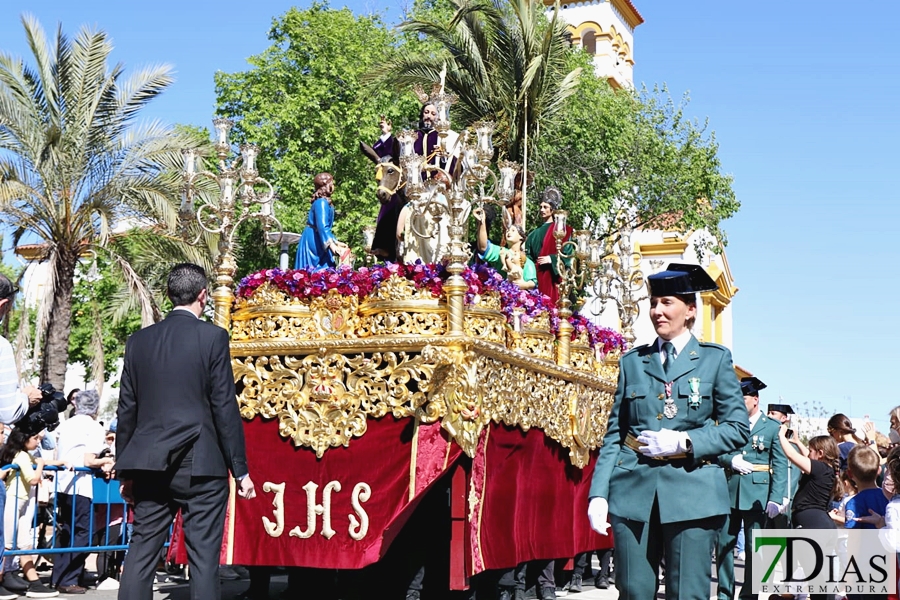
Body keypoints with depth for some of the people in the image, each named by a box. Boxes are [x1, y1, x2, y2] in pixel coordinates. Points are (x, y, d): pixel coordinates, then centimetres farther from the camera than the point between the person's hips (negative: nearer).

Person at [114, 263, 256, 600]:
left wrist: (126, 471, 18)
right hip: (200, 466, -4)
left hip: (150, 465, 4)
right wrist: (240, 470, -1)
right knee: (203, 557, 0)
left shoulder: (139, 341, 8)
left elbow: (126, 411, 10)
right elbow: (225, 408, -7)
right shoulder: (212, 337, -5)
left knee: (141, 554, 8)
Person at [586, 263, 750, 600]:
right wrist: (598, 494, -1)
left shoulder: (715, 359, 6)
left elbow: (738, 428, 2)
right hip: (634, 490, 2)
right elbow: (614, 434, 9)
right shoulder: (632, 362, 12)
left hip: (692, 492, -2)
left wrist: (684, 442, -12)